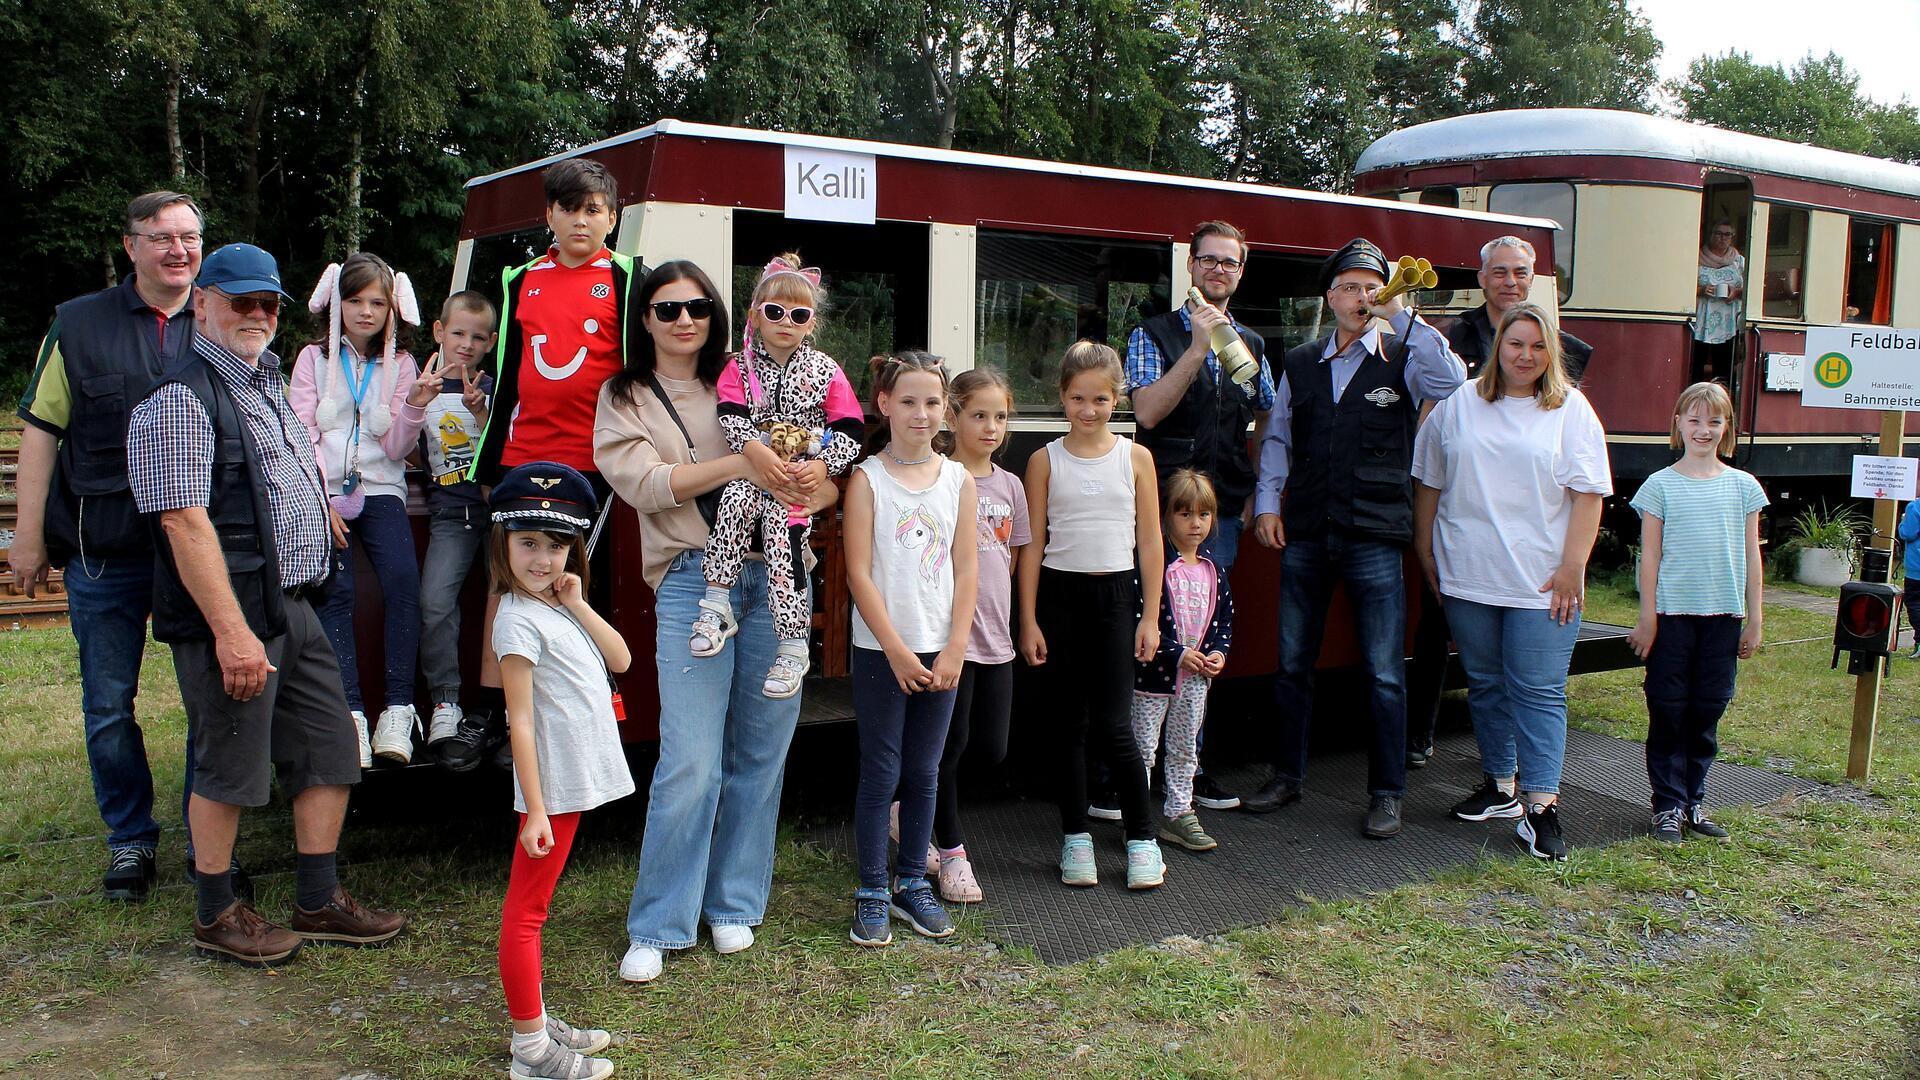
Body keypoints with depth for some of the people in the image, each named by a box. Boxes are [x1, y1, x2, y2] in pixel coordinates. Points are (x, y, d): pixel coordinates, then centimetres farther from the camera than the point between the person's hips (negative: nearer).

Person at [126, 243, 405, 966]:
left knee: (329, 755, 11)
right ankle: (216, 917, 18)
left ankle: (318, 903, 22)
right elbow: (185, 521, -20)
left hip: (293, 607, 9)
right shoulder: (182, 397, -13)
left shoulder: (265, 383, 17)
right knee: (231, 771, 2)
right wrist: (232, 630, -24)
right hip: (231, 615, -9)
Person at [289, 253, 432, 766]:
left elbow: (396, 449, 5)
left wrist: (415, 405, -13)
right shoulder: (315, 358, 9)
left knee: (402, 581, -23)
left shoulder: (400, 363, 11)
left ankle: (398, 711, -23)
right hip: (323, 491, -1)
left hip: (379, 489, 1)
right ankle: (350, 714, -23)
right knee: (336, 591, -22)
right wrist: (318, 502, -11)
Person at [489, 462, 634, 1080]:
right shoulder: (518, 619, -15)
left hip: (578, 781, 9)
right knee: (525, 912, 1)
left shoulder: (559, 607, 10)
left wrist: (579, 605, -4)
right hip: (552, 786, -9)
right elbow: (520, 722, -18)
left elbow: (619, 660, 6)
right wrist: (536, 809, -19)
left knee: (532, 908, 17)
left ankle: (535, 1020, 27)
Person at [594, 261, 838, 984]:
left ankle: (733, 905, 22)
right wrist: (741, 463, -16)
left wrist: (818, 486, -12)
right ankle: (658, 927, 6)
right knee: (691, 762, -8)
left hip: (774, 573, 3)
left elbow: (823, 473, 11)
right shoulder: (624, 399, 9)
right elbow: (646, 484, -8)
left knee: (760, 753, 7)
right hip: (693, 580, -3)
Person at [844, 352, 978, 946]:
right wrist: (897, 651, -13)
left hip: (940, 653, 3)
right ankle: (872, 892, 14)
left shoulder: (959, 480, 5)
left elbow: (966, 570, 3)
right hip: (881, 651, -3)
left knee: (924, 772, 11)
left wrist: (954, 650, -6)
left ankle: (912, 882, 25)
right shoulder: (868, 479, -5)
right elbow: (859, 573, -9)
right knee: (881, 773, 3)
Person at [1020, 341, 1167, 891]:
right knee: (1068, 725, 7)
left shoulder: (1135, 457, 3)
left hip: (1116, 596, -1)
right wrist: (1029, 620, -2)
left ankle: (1142, 837, 10)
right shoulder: (1045, 460, 2)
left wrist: (1150, 616, 0)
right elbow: (1033, 544, 2)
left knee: (1112, 726, -6)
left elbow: (1150, 541, 4)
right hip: (1059, 596, 1)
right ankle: (1075, 836, 19)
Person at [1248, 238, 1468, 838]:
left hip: (1376, 538, -3)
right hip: (1304, 535, 3)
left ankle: (1386, 794, 12)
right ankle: (1287, 776, 25)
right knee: (1292, 664, 11)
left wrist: (1399, 314, -18)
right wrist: (1268, 503, 5)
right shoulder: (1300, 365, 12)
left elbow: (1451, 380, -19)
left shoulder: (1401, 360, 2)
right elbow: (1277, 439, 17)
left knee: (1384, 673, 0)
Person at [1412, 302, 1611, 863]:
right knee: (1486, 684, 13)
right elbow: (1429, 484, 11)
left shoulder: (1571, 410, 1)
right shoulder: (1459, 405, 7)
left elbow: (1588, 494, -4)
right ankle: (1501, 786, 26)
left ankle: (1540, 806, -1)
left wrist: (1571, 569, -10)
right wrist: (1427, 553, 8)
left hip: (1543, 582, -3)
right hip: (1468, 578, 3)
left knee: (1540, 691, -4)